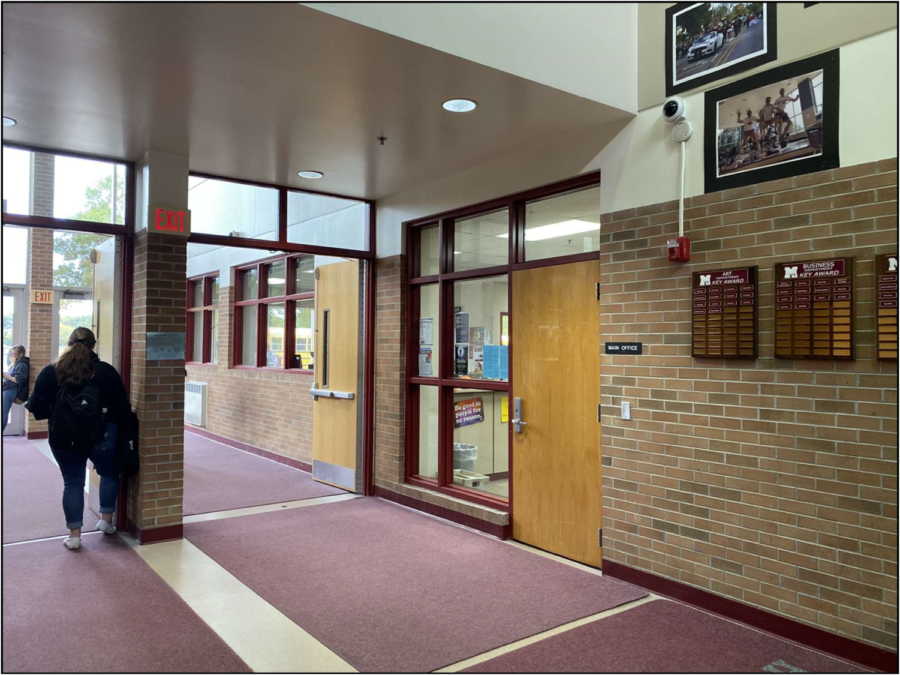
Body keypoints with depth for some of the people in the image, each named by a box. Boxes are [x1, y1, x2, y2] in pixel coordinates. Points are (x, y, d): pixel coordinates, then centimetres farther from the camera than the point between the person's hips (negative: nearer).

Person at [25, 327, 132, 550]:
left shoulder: (50, 372, -1)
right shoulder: (106, 371, -3)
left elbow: (37, 408, -1)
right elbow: (122, 407, -3)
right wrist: (117, 425, 14)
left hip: (64, 438, 1)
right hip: (101, 436, -1)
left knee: (72, 482, 12)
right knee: (109, 474, 23)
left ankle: (74, 534, 14)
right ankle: (106, 519, 25)